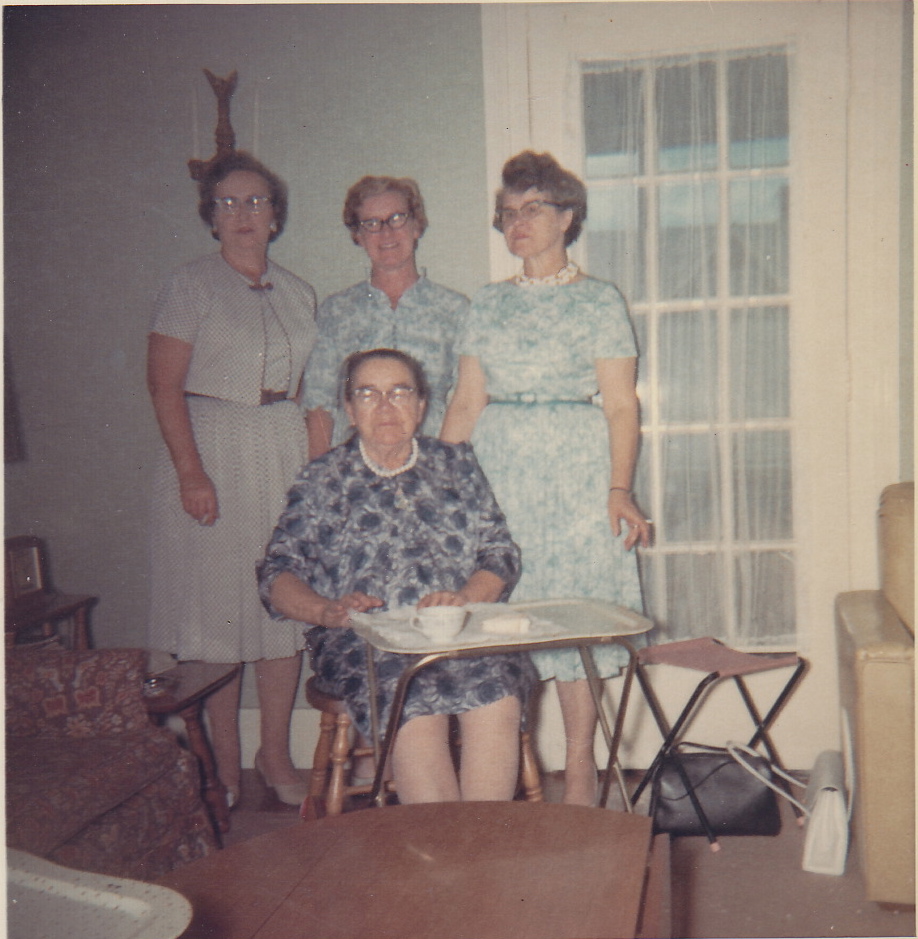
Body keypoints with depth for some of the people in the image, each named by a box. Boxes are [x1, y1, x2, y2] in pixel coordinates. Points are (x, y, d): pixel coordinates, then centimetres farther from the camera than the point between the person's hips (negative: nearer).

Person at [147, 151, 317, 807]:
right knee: (217, 605, 0)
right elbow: (165, 385, -7)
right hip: (213, 452, -4)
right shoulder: (191, 286, 0)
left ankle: (276, 755, 16)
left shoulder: (298, 293, 14)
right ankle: (224, 764, 12)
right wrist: (191, 471, -16)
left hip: (287, 455, 4)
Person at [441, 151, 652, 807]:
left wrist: (619, 489, -14)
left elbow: (621, 407, -3)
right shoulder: (489, 304, 14)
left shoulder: (599, 301, 3)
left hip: (574, 474, -3)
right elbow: (466, 403, 12)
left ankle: (580, 772, 10)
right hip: (496, 475, 4)